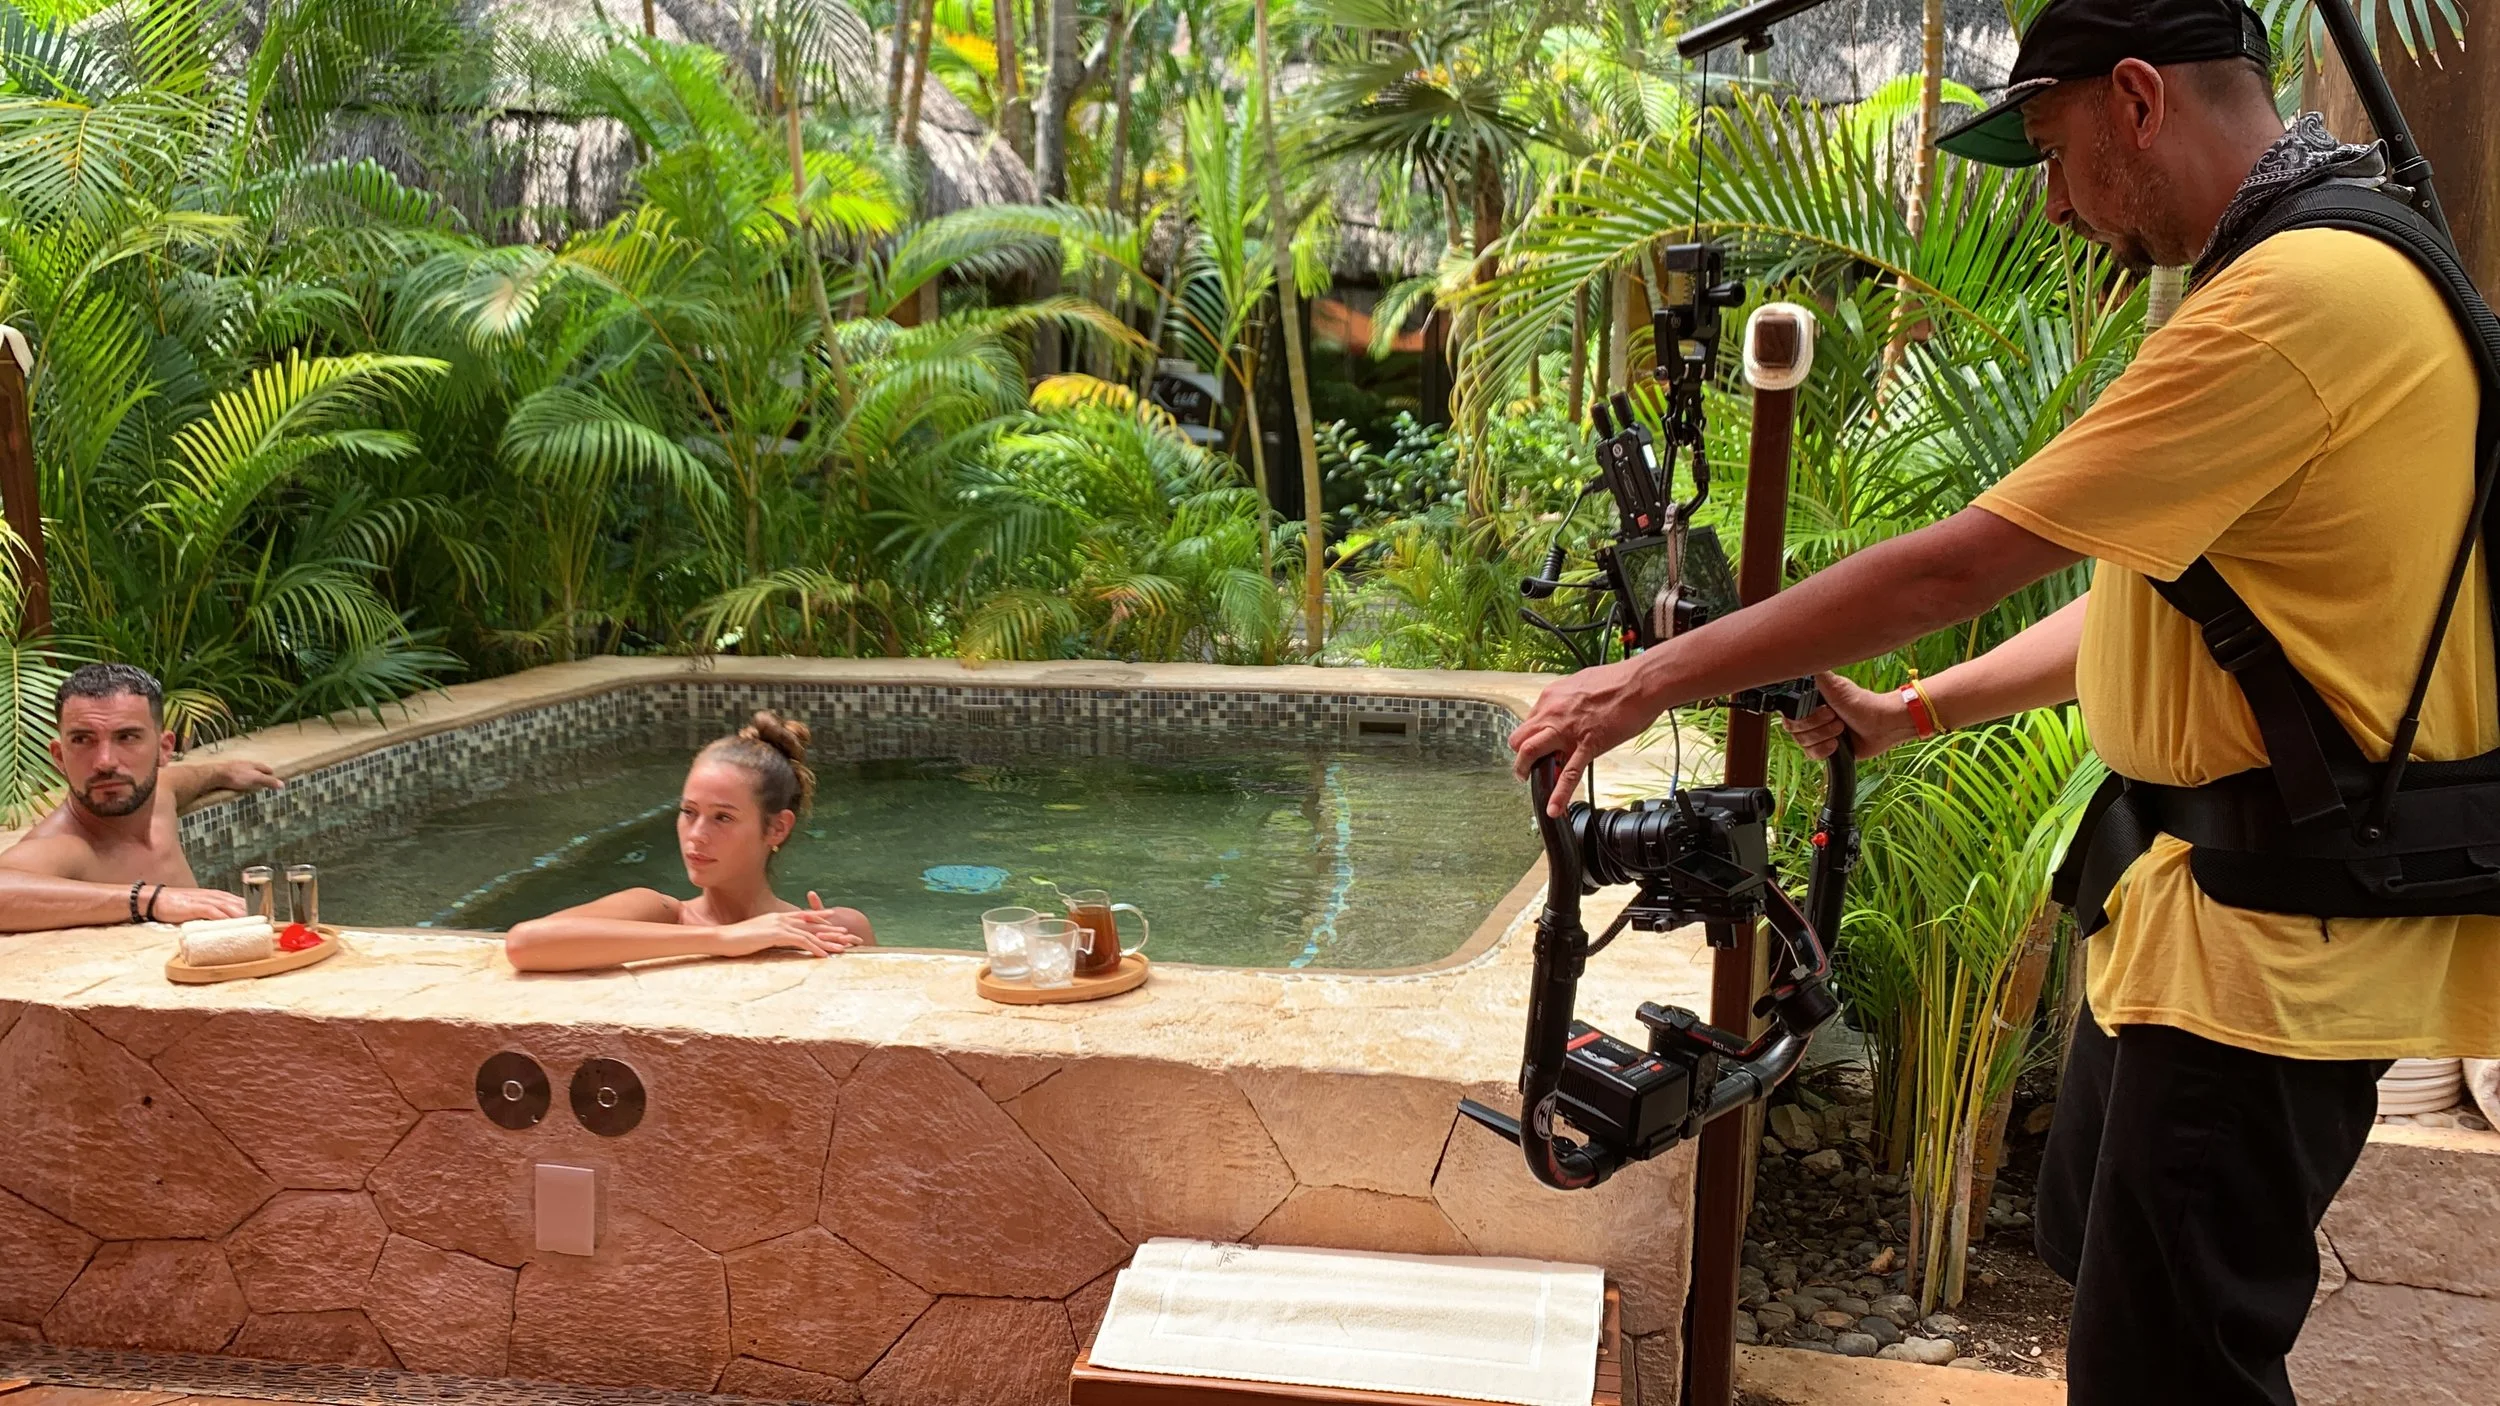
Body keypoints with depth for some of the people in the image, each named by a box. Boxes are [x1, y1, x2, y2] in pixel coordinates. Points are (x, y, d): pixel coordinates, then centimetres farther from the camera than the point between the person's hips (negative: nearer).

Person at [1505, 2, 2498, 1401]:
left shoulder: (2296, 297, -22)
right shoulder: (2343, 266, 13)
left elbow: (1958, 565, -23)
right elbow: (2152, 592, 17)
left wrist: (1652, 681, -15)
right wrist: (1908, 713, 17)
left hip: (2271, 941, -10)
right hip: (2193, 892, 10)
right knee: (2091, 1245, 24)